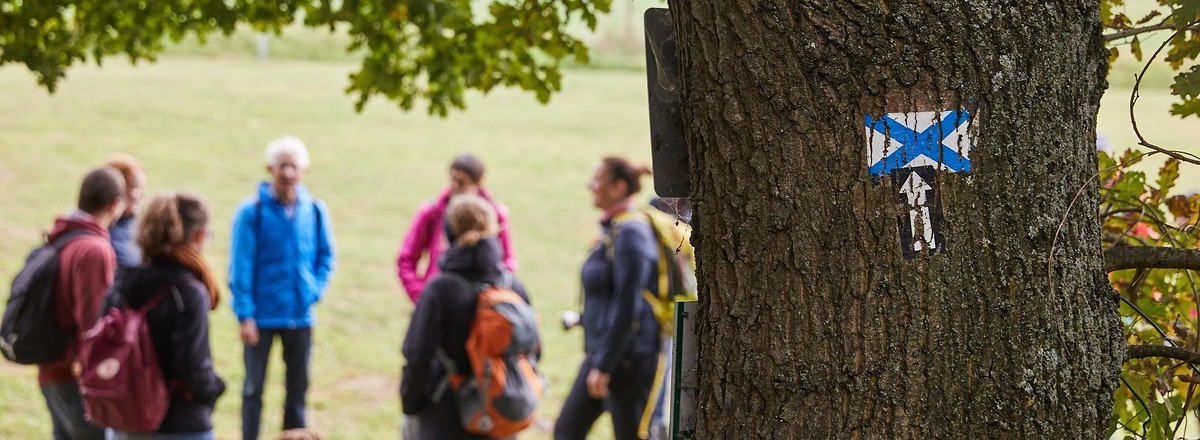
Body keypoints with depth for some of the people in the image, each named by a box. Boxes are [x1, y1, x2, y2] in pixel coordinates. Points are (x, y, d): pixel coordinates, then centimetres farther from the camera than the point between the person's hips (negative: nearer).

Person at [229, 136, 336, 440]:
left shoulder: (315, 211, -1)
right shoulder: (252, 211, -11)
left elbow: (326, 256, 11)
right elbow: (240, 266, -10)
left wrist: (315, 290, -4)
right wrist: (244, 314, -13)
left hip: (300, 316, 3)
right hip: (261, 317, -3)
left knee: (298, 387, 14)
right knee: (253, 388, 6)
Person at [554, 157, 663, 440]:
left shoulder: (630, 234, -18)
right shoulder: (612, 230, 11)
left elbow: (627, 307, -22)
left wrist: (604, 366, -20)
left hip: (626, 358, -10)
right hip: (602, 353, 10)